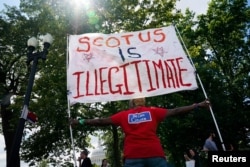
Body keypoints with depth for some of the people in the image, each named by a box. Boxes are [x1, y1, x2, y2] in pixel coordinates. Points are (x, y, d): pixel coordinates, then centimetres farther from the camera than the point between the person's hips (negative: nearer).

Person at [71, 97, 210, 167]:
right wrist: (198, 105, 25)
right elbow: (175, 112, 16)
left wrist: (81, 122, 26)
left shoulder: (124, 115, 13)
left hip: (132, 156, 0)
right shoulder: (153, 111, 14)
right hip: (155, 153, 1)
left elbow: (102, 121, 15)